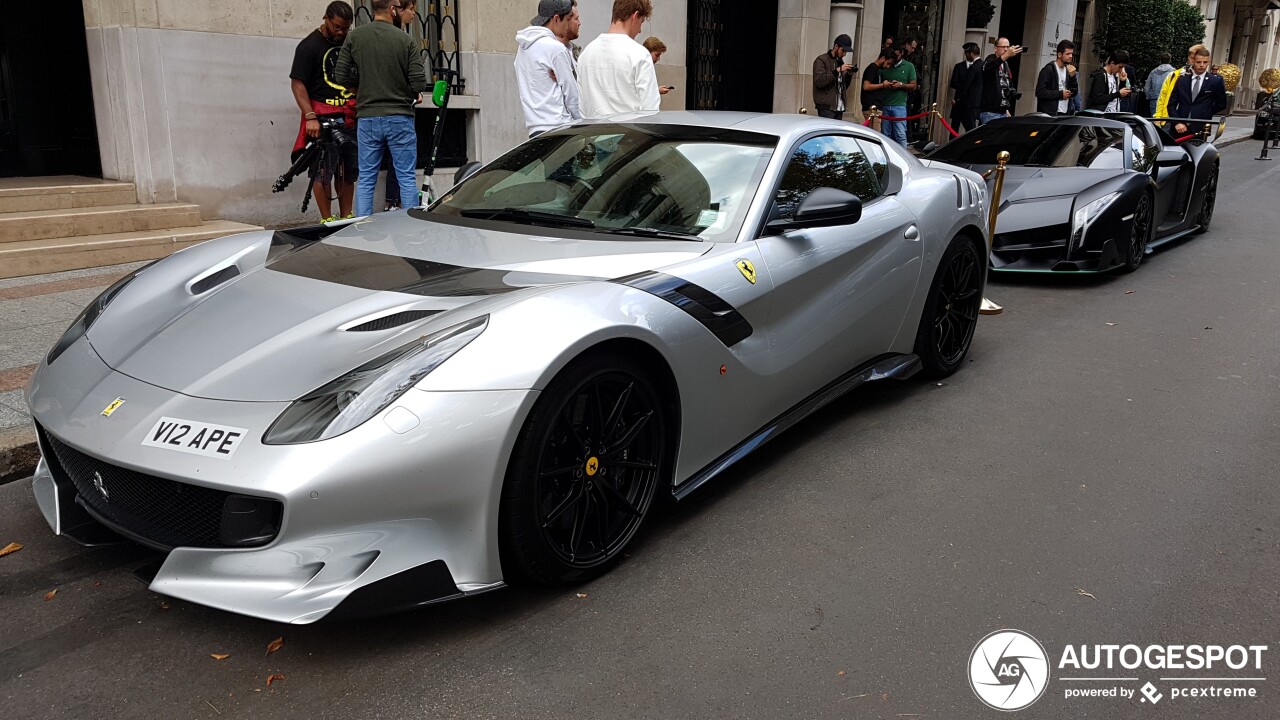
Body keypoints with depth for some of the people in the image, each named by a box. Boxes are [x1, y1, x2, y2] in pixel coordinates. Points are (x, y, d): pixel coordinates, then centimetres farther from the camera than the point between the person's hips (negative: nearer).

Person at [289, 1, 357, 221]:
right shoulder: (309, 46, -4)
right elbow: (298, 84, -8)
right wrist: (310, 117, -19)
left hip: (349, 117, 6)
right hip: (323, 119, -6)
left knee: (348, 170, 8)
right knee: (323, 171, -6)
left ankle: (346, 218, 15)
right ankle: (327, 221, -2)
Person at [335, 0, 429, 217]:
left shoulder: (354, 37, 0)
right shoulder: (405, 40, -6)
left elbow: (342, 76, 1)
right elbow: (419, 83, -9)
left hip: (367, 117, 2)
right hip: (400, 117, -2)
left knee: (365, 180, 8)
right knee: (406, 179, 4)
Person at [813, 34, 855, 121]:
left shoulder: (840, 61, 20)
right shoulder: (821, 60, -2)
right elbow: (819, 81, -16)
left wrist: (849, 75, 4)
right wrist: (837, 71, -19)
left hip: (839, 107, 7)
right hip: (826, 107, -7)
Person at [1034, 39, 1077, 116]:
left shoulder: (1068, 70, 14)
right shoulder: (1048, 69, -5)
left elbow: (1074, 92, 12)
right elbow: (1040, 92, -13)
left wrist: (1072, 76, -3)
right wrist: (1060, 94, -13)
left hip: (1065, 114, 6)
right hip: (1049, 114, -6)